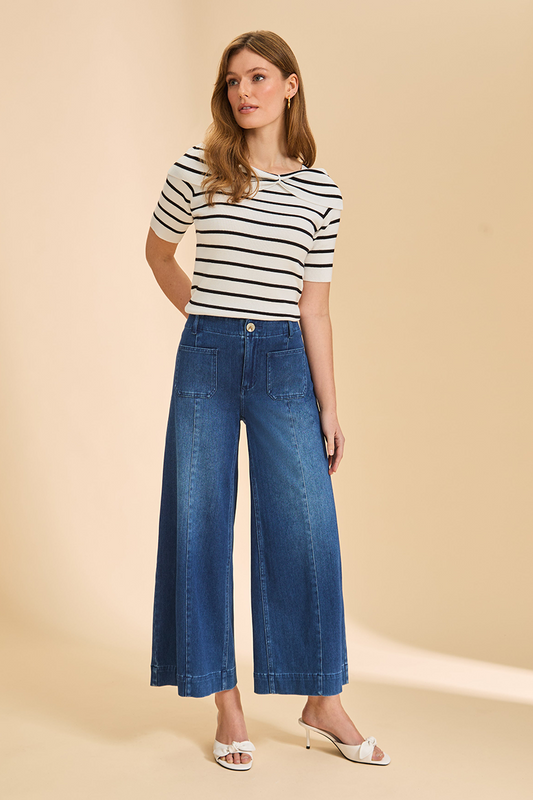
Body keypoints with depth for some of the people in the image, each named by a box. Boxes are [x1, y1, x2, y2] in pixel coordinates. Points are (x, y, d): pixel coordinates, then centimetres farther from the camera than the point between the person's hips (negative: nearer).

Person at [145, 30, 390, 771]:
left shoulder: (320, 191, 3)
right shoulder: (199, 167, 1)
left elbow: (313, 302, 3)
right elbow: (158, 251, 17)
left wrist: (329, 405, 1)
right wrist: (207, 318, 11)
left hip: (285, 361, 0)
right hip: (207, 358, 0)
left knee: (308, 528, 0)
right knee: (201, 525, 2)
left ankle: (322, 701, 16)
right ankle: (226, 703, 15)